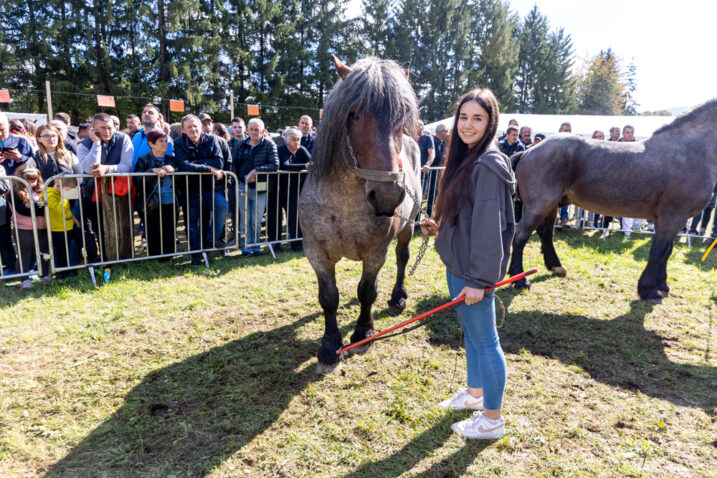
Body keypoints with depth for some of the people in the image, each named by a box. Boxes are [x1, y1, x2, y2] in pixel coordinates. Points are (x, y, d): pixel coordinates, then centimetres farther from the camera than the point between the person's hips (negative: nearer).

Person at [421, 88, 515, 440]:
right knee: (470, 333, 22)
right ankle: (474, 393, 42)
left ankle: (492, 419, 21)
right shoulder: (465, 159, 11)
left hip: (473, 270, -10)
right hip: (457, 264, 10)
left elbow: (489, 227, -23)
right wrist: (438, 227, 6)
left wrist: (479, 279, -22)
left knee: (484, 340, 4)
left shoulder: (487, 165, -19)